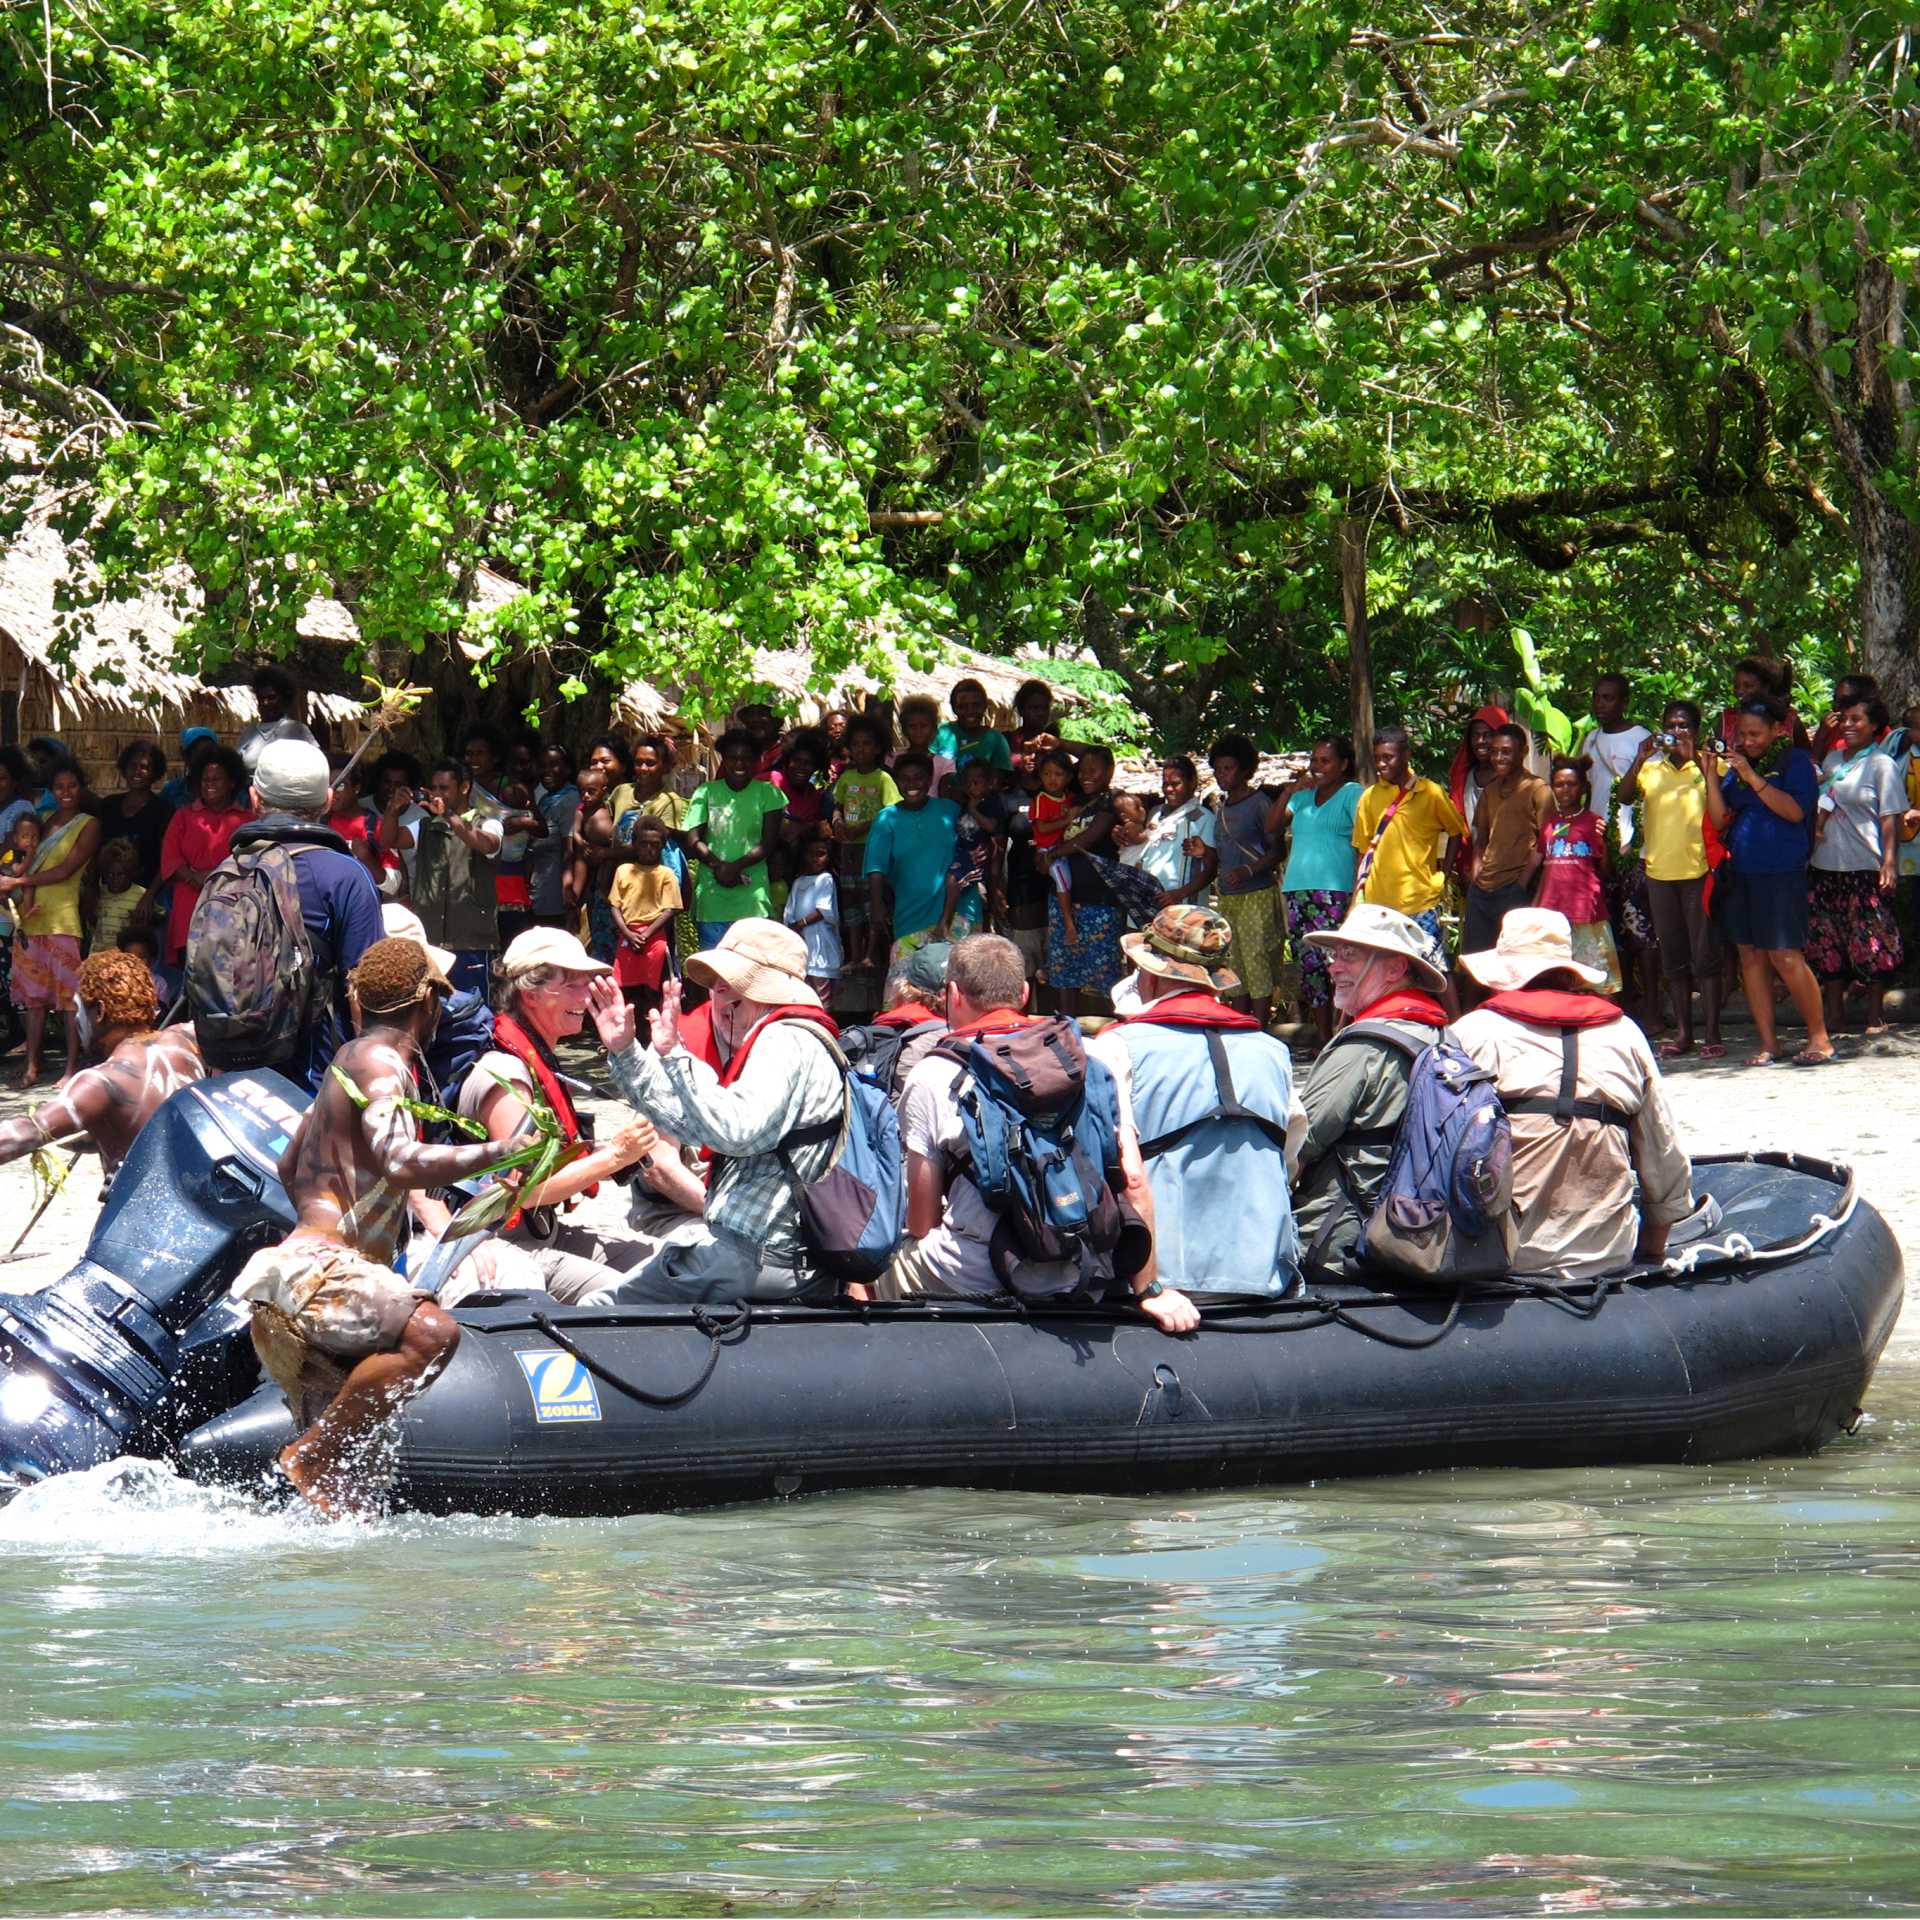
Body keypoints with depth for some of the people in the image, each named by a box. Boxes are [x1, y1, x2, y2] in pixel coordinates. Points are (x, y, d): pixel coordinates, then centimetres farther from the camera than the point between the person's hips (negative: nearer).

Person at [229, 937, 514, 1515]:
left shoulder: (349, 1062, 24)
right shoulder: (381, 1063, -7)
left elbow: (289, 1169, 37)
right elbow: (401, 1163, -24)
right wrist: (501, 1152, -20)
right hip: (314, 1270, -11)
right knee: (432, 1332, -31)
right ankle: (312, 1455, -26)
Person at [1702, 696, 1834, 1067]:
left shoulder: (1795, 762, -1)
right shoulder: (1736, 766, 14)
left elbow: (1795, 810, -15)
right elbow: (1720, 820, 11)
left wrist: (1752, 778, -17)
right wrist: (1711, 776, -2)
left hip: (1782, 873, -6)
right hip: (1741, 874, 6)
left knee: (1786, 957, -11)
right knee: (1751, 957, 5)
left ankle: (1819, 1038, -1)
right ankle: (1767, 1044, 9)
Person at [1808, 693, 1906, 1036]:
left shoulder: (1881, 765, -3)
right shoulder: (1833, 760, 14)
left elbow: (1890, 818, -8)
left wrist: (1889, 863, -15)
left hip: (1865, 867, -6)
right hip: (1826, 866, 6)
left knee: (1871, 942, -3)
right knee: (1827, 942, 7)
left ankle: (1875, 1014, 5)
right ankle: (1832, 1013, 15)